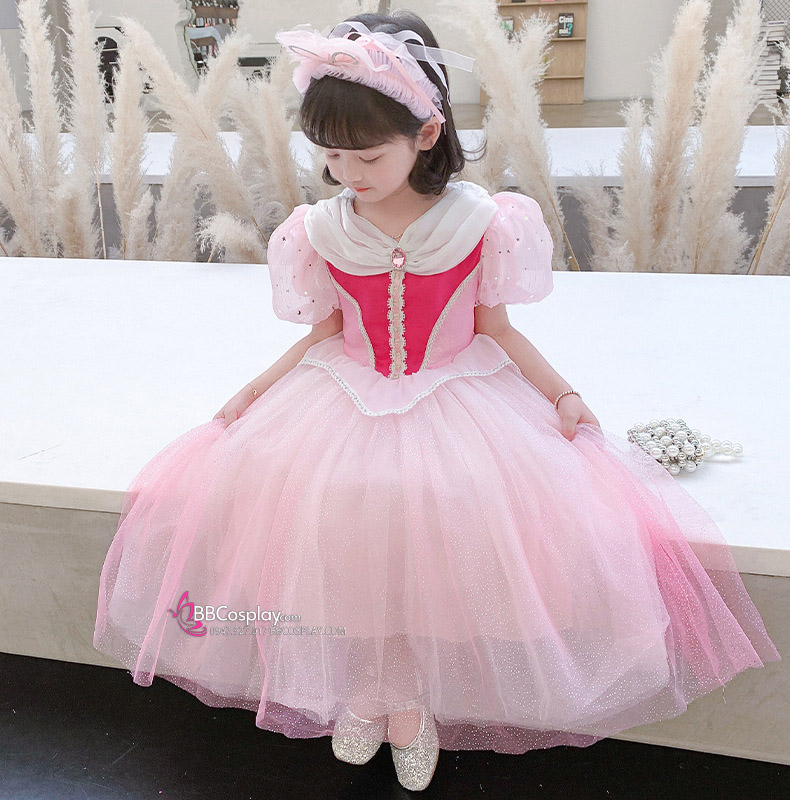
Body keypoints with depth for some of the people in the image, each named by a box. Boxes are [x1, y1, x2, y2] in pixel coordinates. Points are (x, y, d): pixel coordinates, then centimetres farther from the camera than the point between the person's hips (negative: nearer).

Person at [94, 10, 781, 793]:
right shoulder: (321, 230, -2)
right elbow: (324, 333, 8)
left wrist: (563, 395, -8)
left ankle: (412, 697, 9)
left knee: (434, 534, -22)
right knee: (337, 524, -17)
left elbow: (496, 329, 0)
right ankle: (363, 686, 12)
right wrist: (253, 391, 2)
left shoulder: (478, 221, -9)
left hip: (456, 398, -2)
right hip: (346, 402, 3)